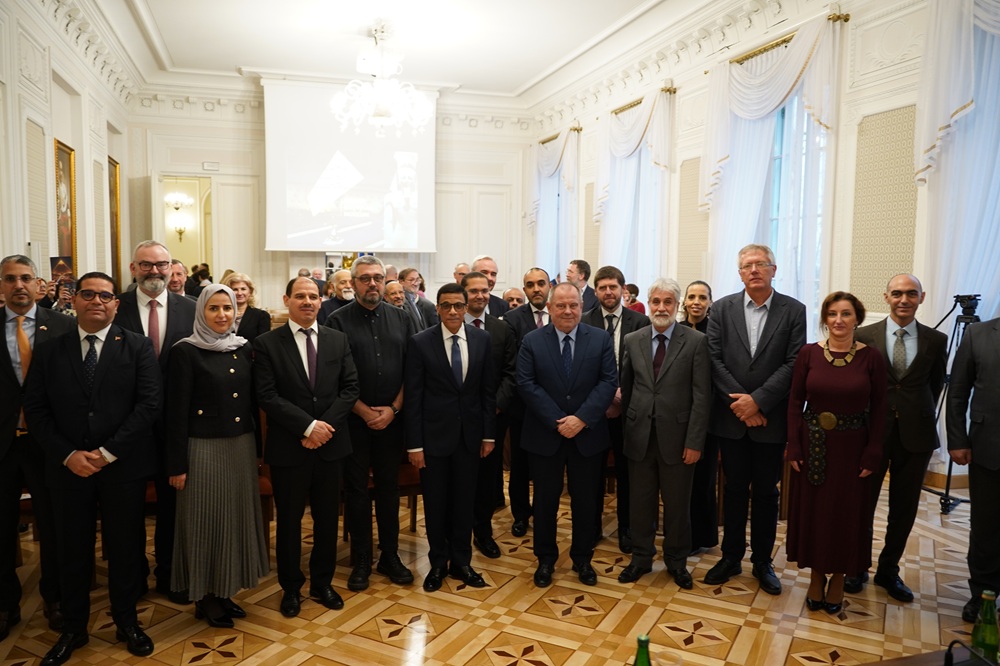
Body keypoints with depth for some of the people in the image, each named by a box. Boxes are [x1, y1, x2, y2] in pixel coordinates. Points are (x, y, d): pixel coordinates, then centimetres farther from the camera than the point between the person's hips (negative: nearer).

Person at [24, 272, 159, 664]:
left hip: (123, 467, -1)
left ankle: (127, 622, 29)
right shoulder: (49, 351, 5)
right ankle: (73, 629, 31)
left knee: (125, 547, 10)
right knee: (73, 550, 12)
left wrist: (108, 452, -14)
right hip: (67, 467, 2)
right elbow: (35, 410, 1)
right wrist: (68, 454, -11)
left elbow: (149, 404, -9)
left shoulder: (138, 348, -2)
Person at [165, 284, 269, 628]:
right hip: (204, 449, -5)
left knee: (237, 518, 13)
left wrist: (258, 446, 9)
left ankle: (224, 591, 30)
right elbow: (177, 410, -9)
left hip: (241, 446, 5)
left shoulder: (244, 348, 6)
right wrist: (177, 464, -10)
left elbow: (253, 401, 9)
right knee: (205, 520, 7)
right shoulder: (186, 351, -8)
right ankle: (204, 598, 25)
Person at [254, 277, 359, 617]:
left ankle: (322, 582, 33)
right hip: (288, 448, -2)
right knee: (289, 520, 11)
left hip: (330, 444, 3)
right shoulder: (267, 343, -5)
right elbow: (267, 396, -12)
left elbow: (350, 388, 0)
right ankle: (291, 587, 31)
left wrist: (325, 426, -13)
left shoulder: (338, 340, 4)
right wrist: (308, 426, -19)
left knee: (327, 519, 14)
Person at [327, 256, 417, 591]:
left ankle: (389, 556, 25)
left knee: (389, 487, 11)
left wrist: (393, 408, -7)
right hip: (354, 419, -2)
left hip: (391, 418, 2)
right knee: (356, 488, 8)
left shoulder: (400, 319, 5)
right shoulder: (339, 321, -4)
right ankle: (361, 561, 21)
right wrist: (365, 411, -11)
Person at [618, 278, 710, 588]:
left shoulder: (696, 341, -5)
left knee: (677, 504, 12)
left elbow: (702, 396, -7)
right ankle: (641, 557, 31)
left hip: (677, 437, -2)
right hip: (639, 435, 2)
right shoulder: (632, 340, 4)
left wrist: (694, 441, -11)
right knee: (640, 501, 13)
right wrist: (625, 428, 6)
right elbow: (626, 388, 9)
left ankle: (677, 561, 32)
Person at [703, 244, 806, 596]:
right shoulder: (722, 309, 1)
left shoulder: (794, 311, -2)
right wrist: (740, 403, -11)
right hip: (732, 417, 1)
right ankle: (731, 557, 27)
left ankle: (762, 561, 27)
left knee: (766, 492, 11)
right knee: (735, 490, 13)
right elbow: (716, 360, -4)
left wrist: (757, 400, -16)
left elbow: (794, 364, -9)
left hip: (771, 419, -1)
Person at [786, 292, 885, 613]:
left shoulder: (871, 357, -5)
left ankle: (838, 578, 29)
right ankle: (816, 576, 28)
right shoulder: (808, 353, -4)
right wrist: (794, 447, -5)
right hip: (813, 446, 1)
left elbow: (878, 409, -2)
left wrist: (872, 454, -5)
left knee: (847, 513, 10)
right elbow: (795, 402, -1)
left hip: (852, 448, -1)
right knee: (812, 510, 9)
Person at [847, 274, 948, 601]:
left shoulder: (936, 340, 1)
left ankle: (888, 570, 30)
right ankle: (857, 568, 26)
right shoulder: (864, 336, -4)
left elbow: (936, 384, 13)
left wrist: (919, 414, 10)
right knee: (863, 503, 8)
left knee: (904, 508, 12)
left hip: (915, 433, 2)